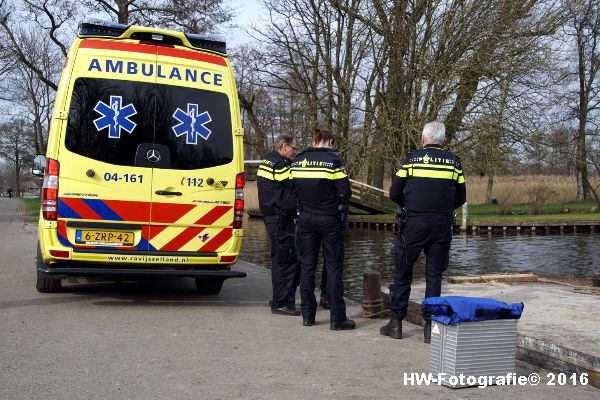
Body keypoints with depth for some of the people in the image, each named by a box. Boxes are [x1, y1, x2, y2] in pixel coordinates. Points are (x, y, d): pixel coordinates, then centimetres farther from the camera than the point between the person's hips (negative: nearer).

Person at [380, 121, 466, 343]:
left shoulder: (412, 159, 0)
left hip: (413, 224, -2)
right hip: (442, 225, 2)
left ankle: (396, 322, 13)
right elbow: (461, 198, 10)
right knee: (434, 275, 8)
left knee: (402, 273, 9)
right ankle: (430, 326, 8)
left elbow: (395, 193, 1)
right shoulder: (454, 161, 6)